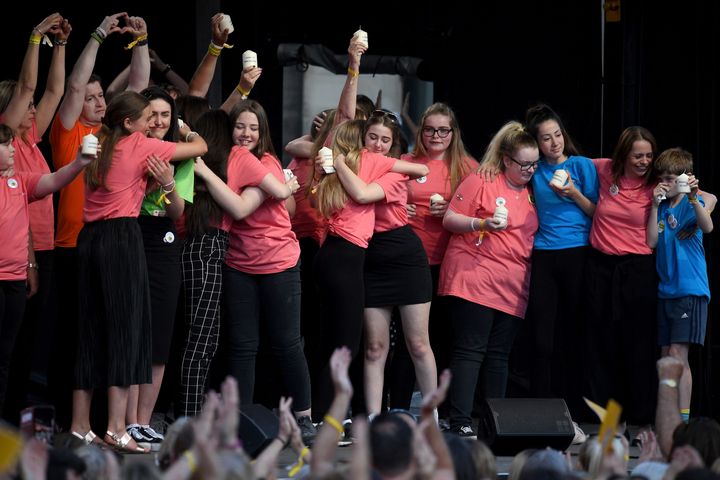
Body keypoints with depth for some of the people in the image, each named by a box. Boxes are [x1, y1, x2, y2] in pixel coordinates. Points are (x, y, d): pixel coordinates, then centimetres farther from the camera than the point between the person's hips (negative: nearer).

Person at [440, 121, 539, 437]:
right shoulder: (482, 182, -2)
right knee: (470, 350, -9)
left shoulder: (530, 193, 17)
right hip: (474, 279, -6)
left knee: (499, 355, 7)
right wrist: (483, 223, -18)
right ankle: (461, 423, -13)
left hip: (512, 288, 6)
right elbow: (449, 219, -4)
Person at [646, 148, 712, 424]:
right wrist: (655, 206, -4)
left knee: (677, 354, -13)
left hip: (690, 289, -7)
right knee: (667, 358, 8)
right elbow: (651, 241, 2)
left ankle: (683, 419, -13)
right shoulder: (661, 207, 12)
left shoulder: (691, 204, -5)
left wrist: (693, 196, -39)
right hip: (666, 290, 7)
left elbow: (707, 227, -25)